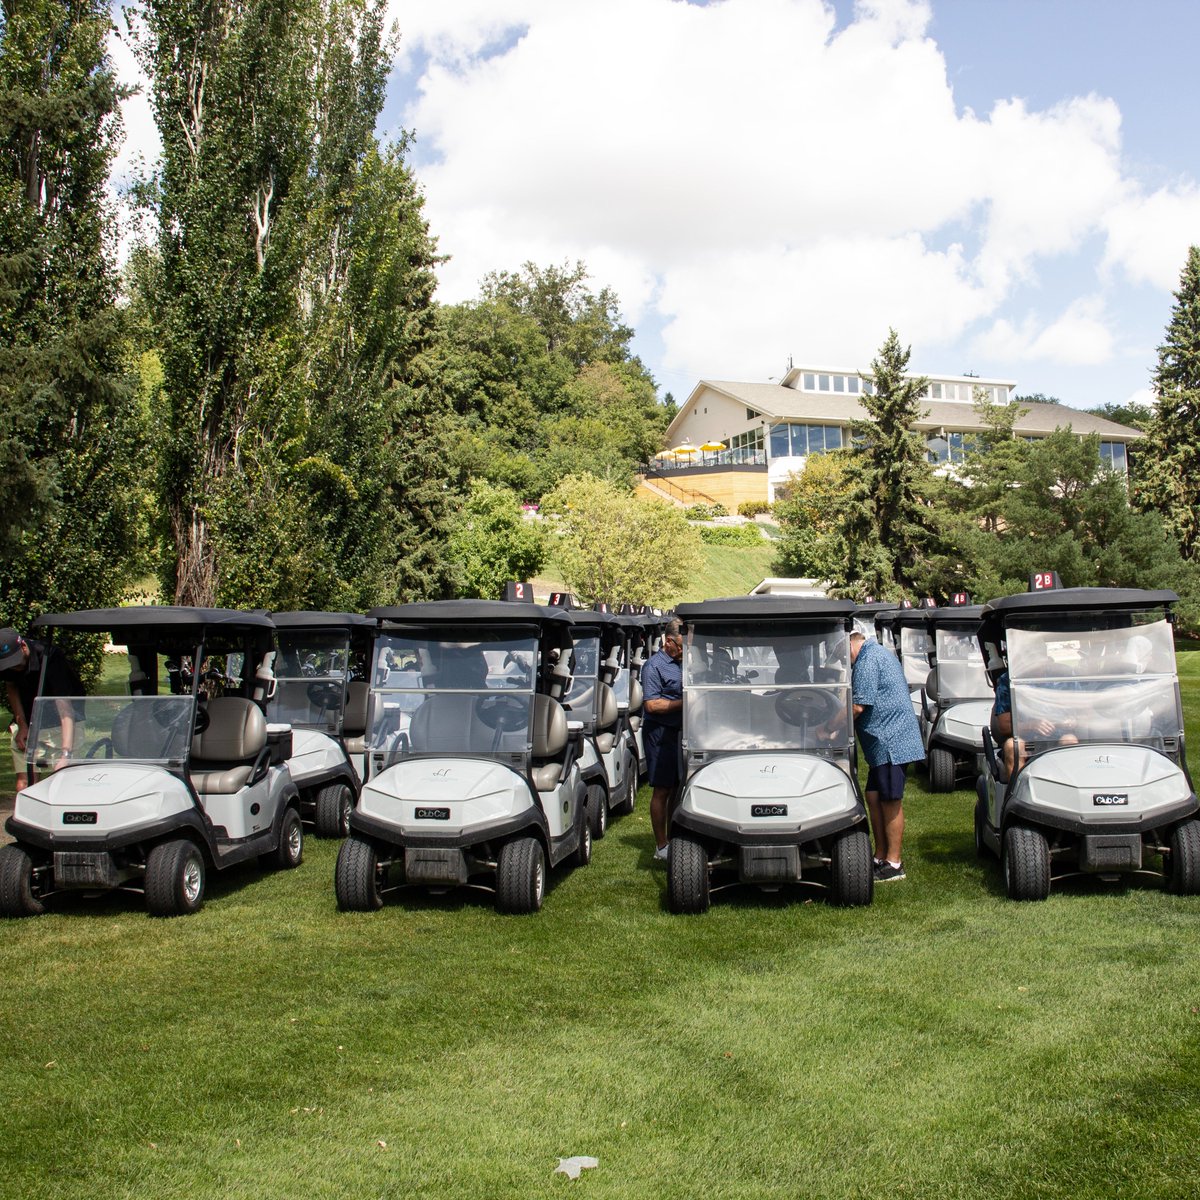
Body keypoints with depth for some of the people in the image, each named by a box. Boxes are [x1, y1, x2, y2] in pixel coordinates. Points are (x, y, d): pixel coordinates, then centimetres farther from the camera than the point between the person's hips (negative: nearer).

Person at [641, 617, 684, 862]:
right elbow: (652, 704, -19)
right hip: (661, 733, -8)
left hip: (680, 732, 8)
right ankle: (661, 846, 3)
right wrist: (684, 702, -20)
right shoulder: (654, 666, -12)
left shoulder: (682, 663, 14)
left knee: (677, 788, 12)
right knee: (662, 790, -3)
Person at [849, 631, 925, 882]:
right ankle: (880, 857, 18)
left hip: (890, 742, -11)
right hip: (886, 742, 11)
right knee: (874, 798, 11)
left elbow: (859, 706, -18)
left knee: (890, 801, -4)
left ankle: (894, 864, 2)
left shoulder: (868, 661, -14)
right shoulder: (879, 653, 20)